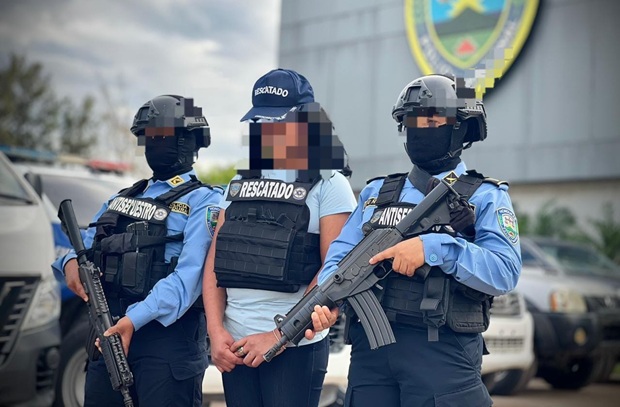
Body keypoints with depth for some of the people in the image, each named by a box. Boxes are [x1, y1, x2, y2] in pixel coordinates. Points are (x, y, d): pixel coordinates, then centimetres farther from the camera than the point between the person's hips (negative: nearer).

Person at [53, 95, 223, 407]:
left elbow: (188, 277, -17)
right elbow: (85, 245, 20)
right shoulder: (123, 198, 20)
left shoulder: (202, 202, -3)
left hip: (168, 337, -6)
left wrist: (135, 319, -27)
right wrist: (72, 262, -5)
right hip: (109, 333, 7)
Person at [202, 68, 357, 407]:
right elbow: (215, 263, 11)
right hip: (236, 346, 5)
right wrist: (216, 330, -1)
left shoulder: (328, 186, -3)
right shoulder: (240, 183, 13)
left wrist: (279, 336, -13)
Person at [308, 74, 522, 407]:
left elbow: (505, 272, -11)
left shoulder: (485, 197, 3)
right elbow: (341, 255, 6)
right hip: (370, 346, 4)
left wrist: (433, 247, -22)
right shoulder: (376, 192, 16)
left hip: (442, 351, -4)